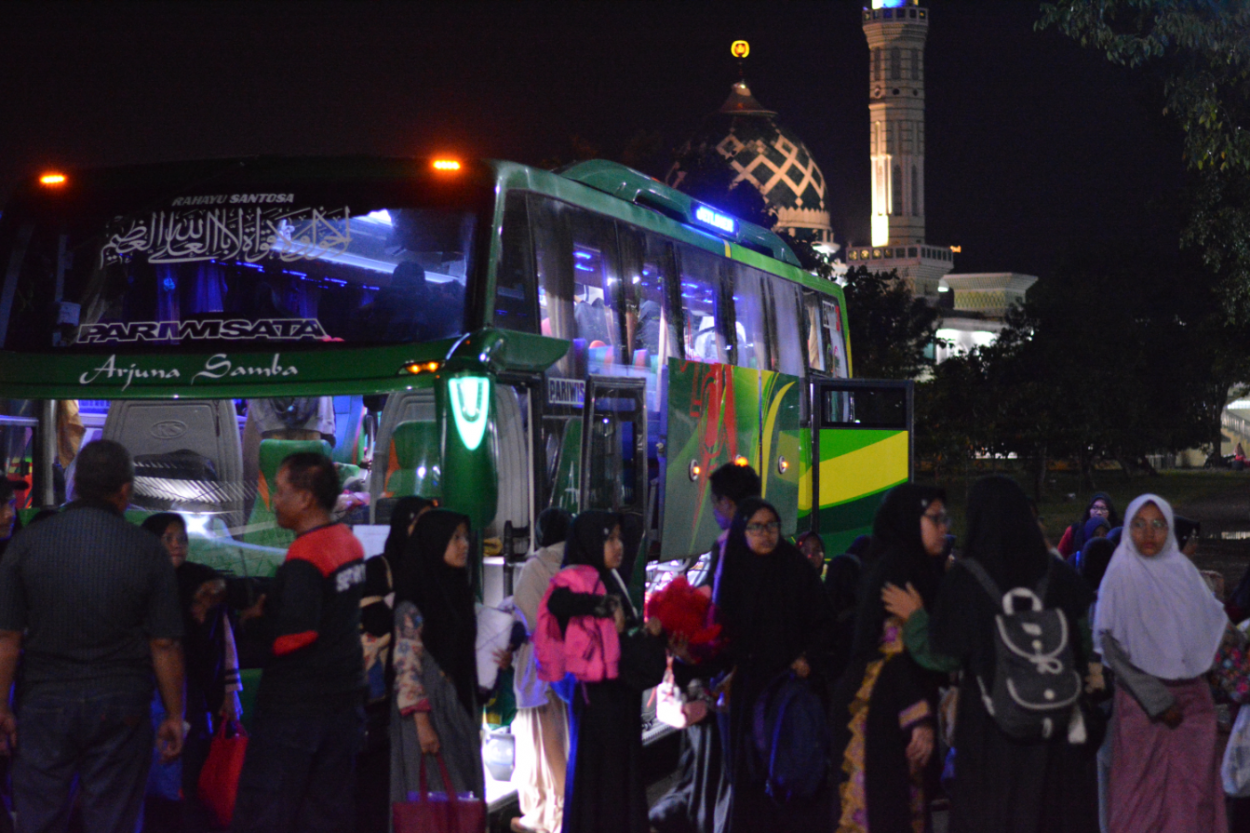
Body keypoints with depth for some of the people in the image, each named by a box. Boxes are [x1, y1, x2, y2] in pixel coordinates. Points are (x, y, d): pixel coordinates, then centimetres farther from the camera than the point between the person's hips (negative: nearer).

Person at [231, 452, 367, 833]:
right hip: (344, 699, 8)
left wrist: (261, 617, -7)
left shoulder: (305, 555, -18)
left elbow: (296, 632, -27)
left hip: (294, 705, -8)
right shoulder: (350, 543, 9)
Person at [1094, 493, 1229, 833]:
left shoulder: (1183, 570, 6)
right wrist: (1157, 700, -12)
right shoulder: (1121, 576, -5)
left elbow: (1214, 624, 11)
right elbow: (1111, 647, -8)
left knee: (1194, 786, 2)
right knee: (1143, 789, -1)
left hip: (1191, 694, 3)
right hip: (1141, 700, -3)